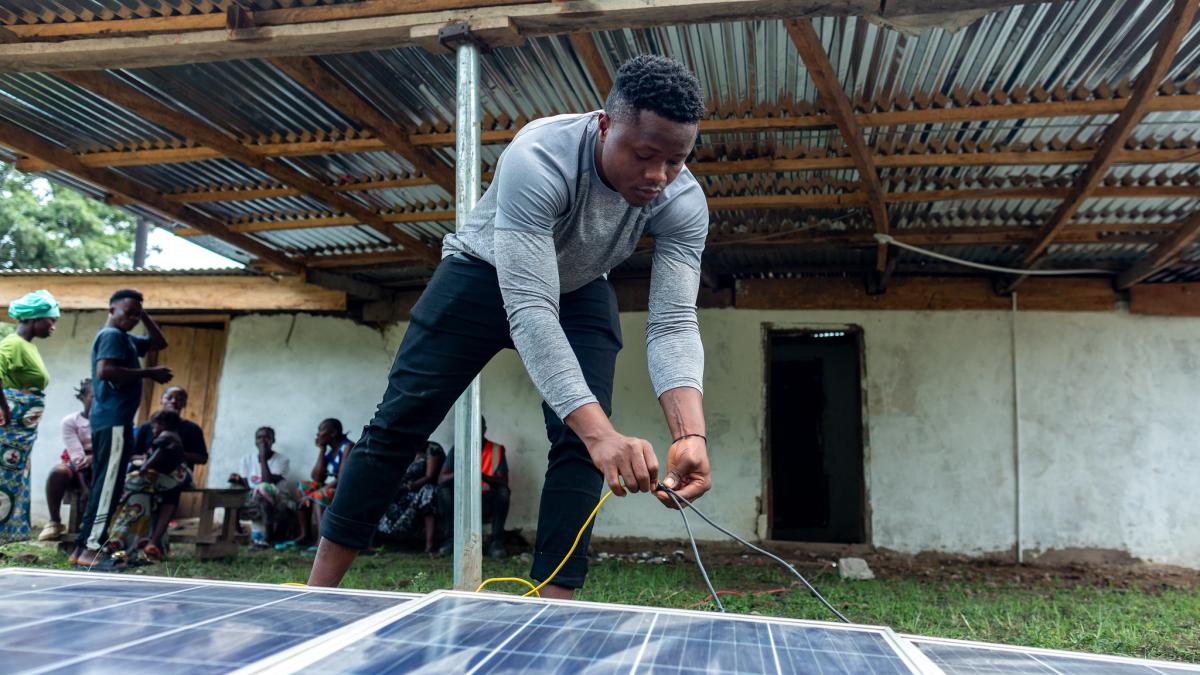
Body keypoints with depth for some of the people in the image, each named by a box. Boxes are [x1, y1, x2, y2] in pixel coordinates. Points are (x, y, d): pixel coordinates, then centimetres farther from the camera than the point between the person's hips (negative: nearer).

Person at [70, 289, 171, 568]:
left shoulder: (126, 338, 21)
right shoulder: (112, 335, -9)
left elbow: (159, 343, 30)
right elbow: (105, 370, -24)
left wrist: (145, 316, 17)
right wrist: (148, 373, -21)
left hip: (109, 420, 10)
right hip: (113, 420, -10)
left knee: (102, 485, 11)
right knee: (108, 486, -11)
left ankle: (85, 546, 14)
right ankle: (91, 548, -11)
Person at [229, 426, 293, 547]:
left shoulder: (282, 460, -8)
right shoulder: (247, 460, 6)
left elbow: (268, 483, -23)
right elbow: (246, 487, 2)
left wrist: (263, 457, -20)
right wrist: (238, 481, -20)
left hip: (278, 504, -4)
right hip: (254, 503, 4)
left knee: (264, 488, -36)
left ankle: (267, 534, -28)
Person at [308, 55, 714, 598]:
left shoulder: (684, 203, -26)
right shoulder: (538, 158, -39)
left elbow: (673, 324, -29)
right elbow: (529, 309, -44)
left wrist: (690, 433, -47)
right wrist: (600, 432, -54)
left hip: (579, 294, 3)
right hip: (485, 273, -3)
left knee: (580, 441, -15)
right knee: (400, 420, -5)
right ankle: (318, 589, 9)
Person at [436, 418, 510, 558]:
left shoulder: (497, 450, -2)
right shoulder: (457, 450, 1)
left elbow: (504, 482, -13)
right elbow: (441, 479, -11)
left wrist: (483, 476, -34)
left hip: (487, 505, -1)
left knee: (503, 491, -29)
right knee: (444, 489, -25)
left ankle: (496, 542, -25)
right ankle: (449, 540, -22)